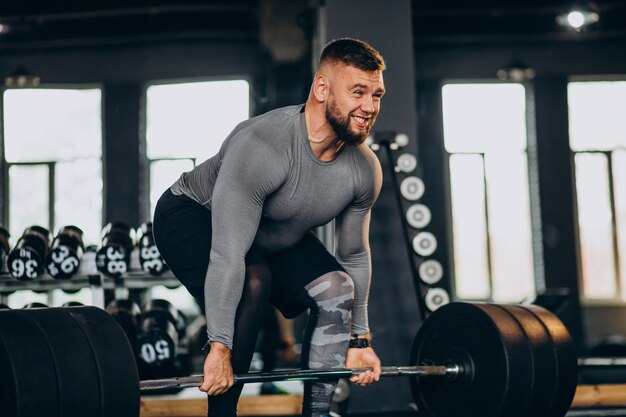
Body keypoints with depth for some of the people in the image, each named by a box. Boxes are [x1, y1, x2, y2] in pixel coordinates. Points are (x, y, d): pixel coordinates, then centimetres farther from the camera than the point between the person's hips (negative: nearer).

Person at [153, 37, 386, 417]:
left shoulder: (365, 169, -16)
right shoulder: (262, 146, -38)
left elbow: (355, 255, -2)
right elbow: (228, 255, -39)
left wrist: (360, 339, 1)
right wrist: (219, 349, -39)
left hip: (274, 235, 7)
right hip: (192, 216, -7)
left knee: (337, 289, -10)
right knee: (251, 283, -33)